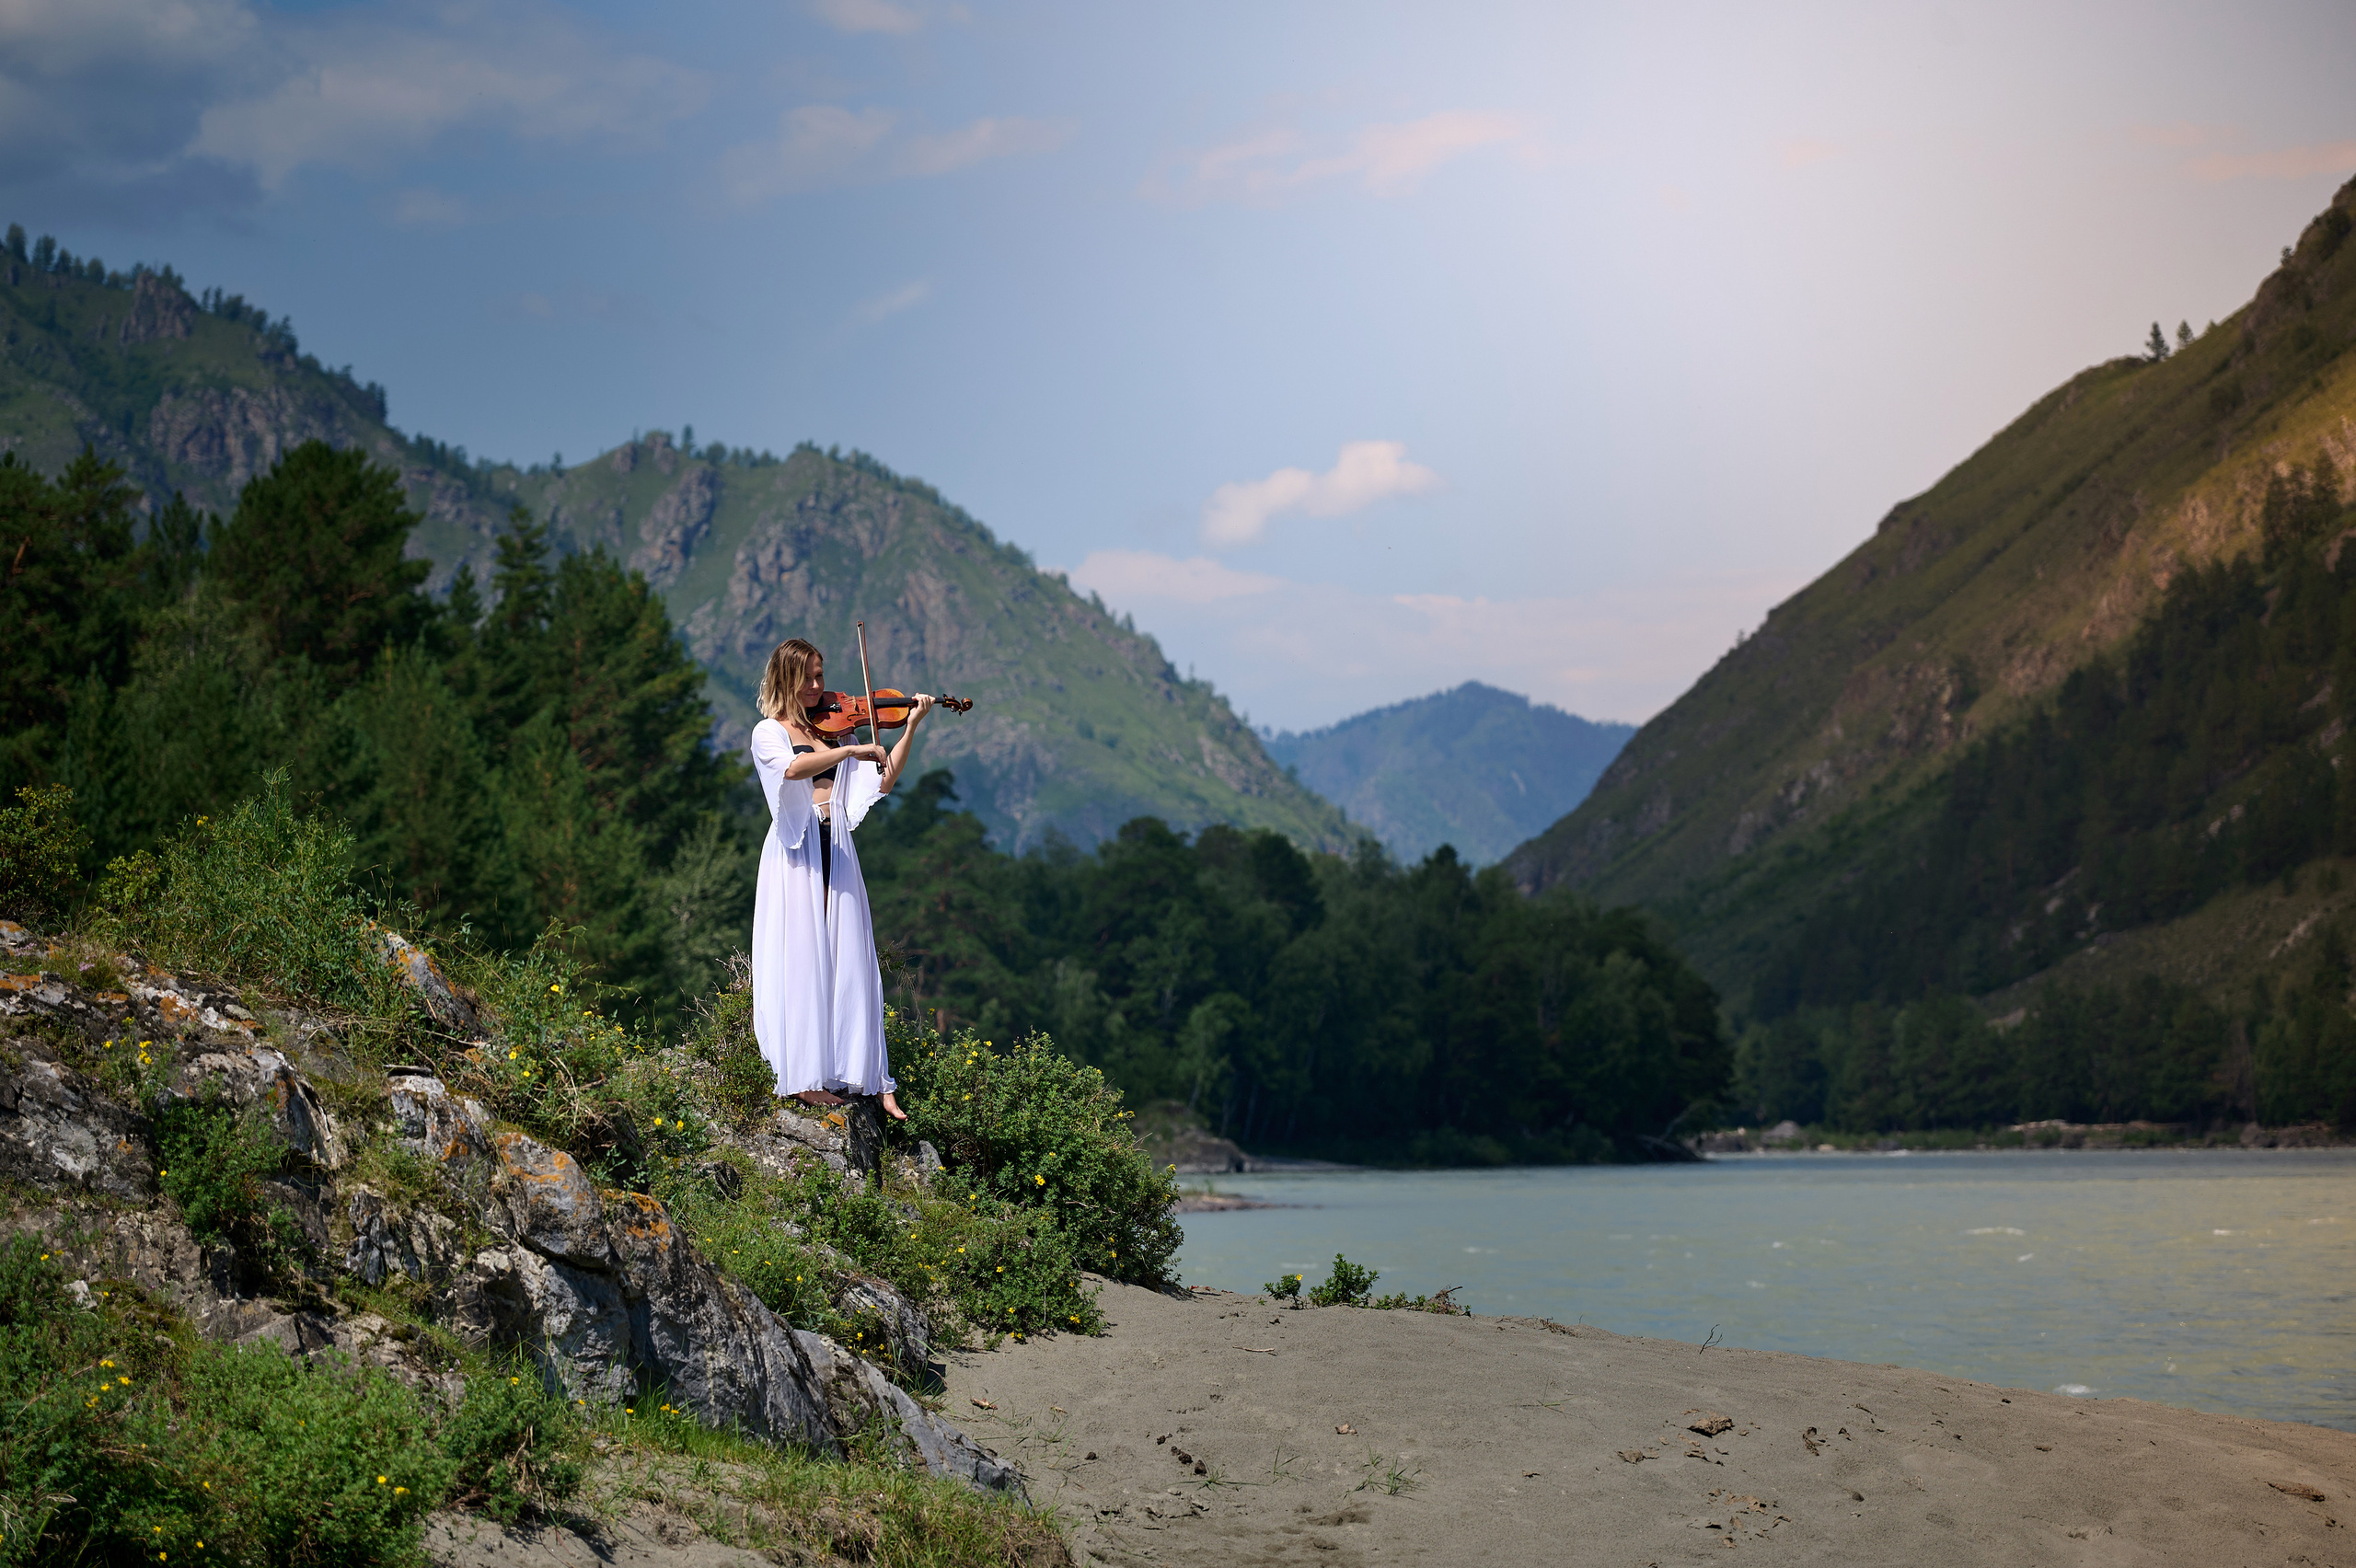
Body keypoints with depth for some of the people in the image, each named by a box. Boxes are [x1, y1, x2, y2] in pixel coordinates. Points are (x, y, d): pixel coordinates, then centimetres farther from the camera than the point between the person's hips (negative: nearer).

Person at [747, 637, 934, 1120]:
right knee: (801, 959, -7)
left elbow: (882, 782, 8)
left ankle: (870, 1078, 0)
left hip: (836, 852, 4)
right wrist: (850, 750, -30)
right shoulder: (769, 732, 1)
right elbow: (792, 768, -22)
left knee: (849, 962, 0)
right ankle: (804, 1078, -6)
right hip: (796, 852, -4)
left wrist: (911, 727, 1)